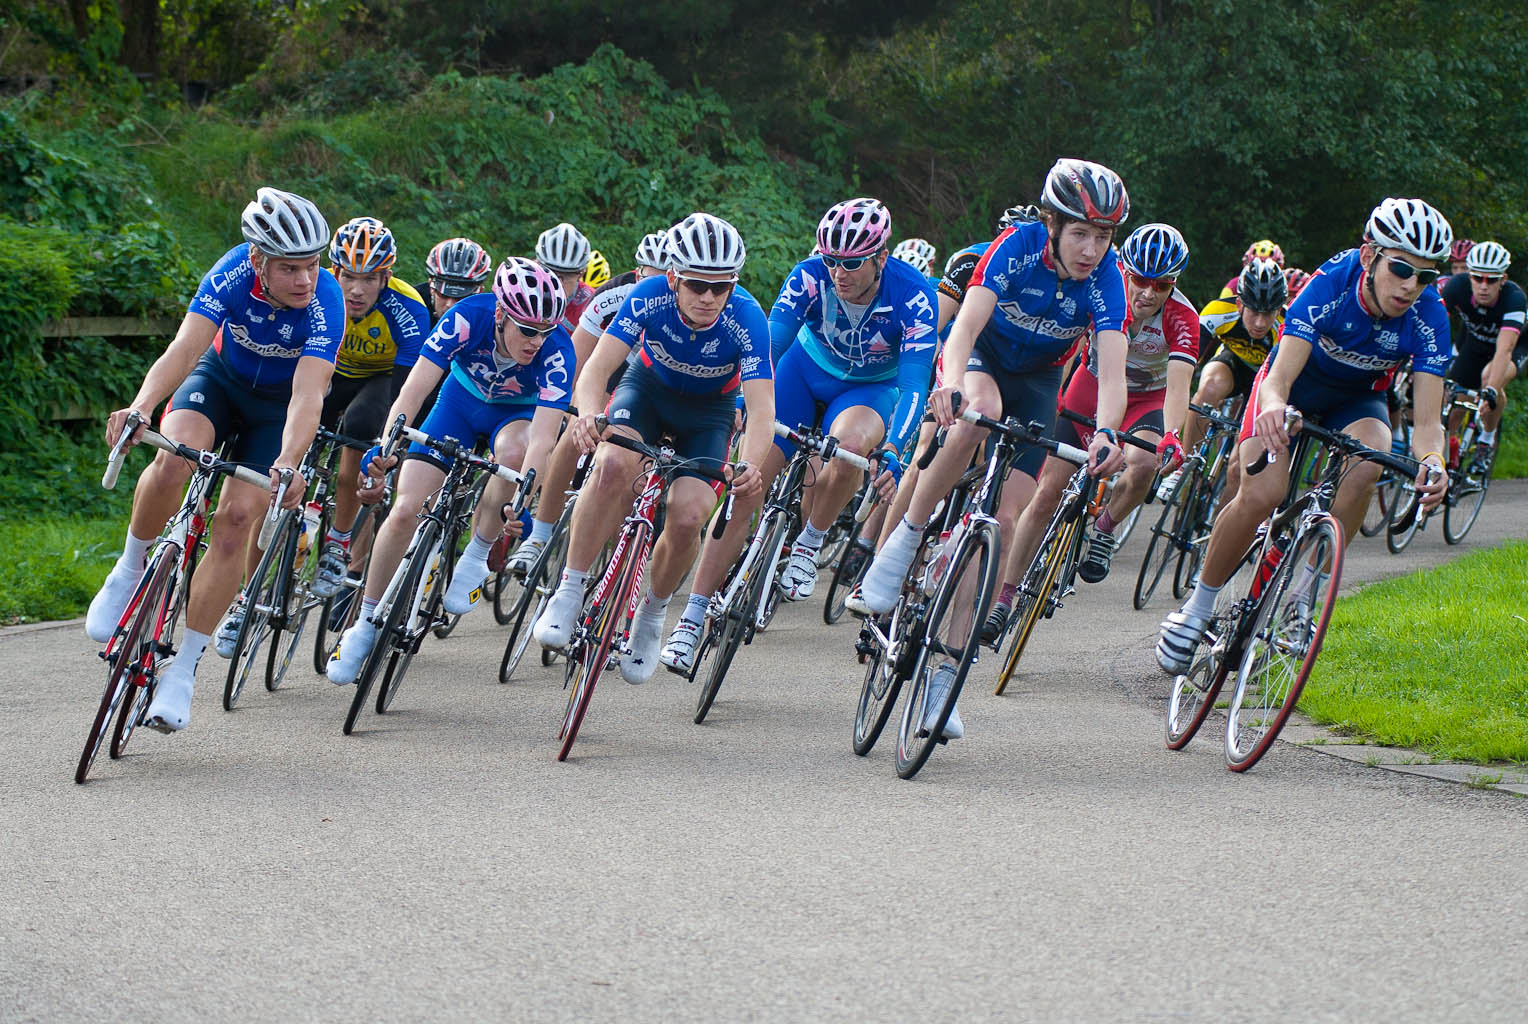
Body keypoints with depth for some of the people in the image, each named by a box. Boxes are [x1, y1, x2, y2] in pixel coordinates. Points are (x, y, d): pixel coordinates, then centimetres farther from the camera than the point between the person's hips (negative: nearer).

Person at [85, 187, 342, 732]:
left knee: (237, 519, -17)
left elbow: (308, 396, -42)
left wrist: (288, 464, -59)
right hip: (221, 376, 1)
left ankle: (183, 670, -7)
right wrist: (139, 407, -55)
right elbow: (185, 349, -38)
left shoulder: (325, 303, -33)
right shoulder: (233, 274, -29)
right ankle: (130, 569, -3)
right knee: (174, 459, -31)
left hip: (279, 405, -1)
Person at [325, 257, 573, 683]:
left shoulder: (556, 349, -35)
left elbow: (543, 436, -41)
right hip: (463, 398, 1)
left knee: (514, 450, -38)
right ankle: (366, 625, 7)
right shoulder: (468, 317, -33)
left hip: (519, 411, -1)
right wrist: (385, 449, -51)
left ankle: (476, 557, -16)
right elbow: (414, 389, -37)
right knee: (405, 512, -11)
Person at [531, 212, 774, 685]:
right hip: (648, 387, 0)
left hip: (708, 410, 0)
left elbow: (762, 406, -38)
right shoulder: (649, 298, -30)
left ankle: (651, 616, 11)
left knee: (687, 518, -19)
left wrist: (750, 466, -58)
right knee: (612, 465, -31)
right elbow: (597, 367, -35)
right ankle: (568, 595, -20)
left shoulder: (747, 319, -32)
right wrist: (589, 415, -58)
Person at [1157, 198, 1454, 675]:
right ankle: (1199, 604, -2)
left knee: (1368, 464, -32)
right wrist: (1273, 405, -65)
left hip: (1357, 399, 2)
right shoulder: (1331, 285, -33)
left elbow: (1427, 419, -30)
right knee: (1262, 493, -24)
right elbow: (1278, 380, -40)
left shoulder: (1428, 317, -27)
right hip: (1296, 386, -2)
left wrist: (1431, 461, -53)